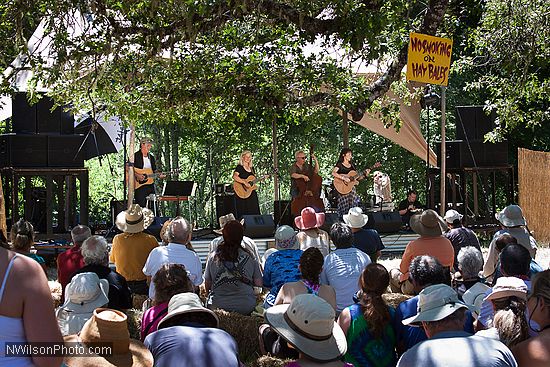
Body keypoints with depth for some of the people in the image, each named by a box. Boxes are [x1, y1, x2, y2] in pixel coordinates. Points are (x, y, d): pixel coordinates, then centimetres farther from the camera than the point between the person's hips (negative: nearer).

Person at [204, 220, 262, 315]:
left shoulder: (213, 257, -1)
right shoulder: (250, 258, -3)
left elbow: (207, 286, 6)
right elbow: (258, 284, 2)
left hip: (217, 306, 0)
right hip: (246, 308, 0)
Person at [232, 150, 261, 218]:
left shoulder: (251, 168, 17)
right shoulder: (239, 167, -5)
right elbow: (235, 177, -21)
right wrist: (245, 182, -27)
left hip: (252, 193, 7)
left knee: (254, 212, 2)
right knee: (244, 213, -8)